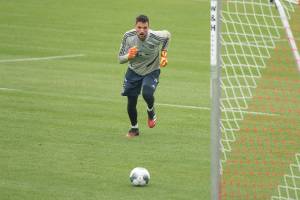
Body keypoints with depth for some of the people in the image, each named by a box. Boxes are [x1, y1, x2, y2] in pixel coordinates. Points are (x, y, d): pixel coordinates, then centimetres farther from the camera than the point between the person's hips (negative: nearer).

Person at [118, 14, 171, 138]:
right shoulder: (128, 37, -22)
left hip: (152, 71, -2)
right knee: (131, 103, 0)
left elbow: (167, 35, 0)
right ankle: (134, 128, 27)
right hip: (133, 72, 2)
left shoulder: (156, 37, -26)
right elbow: (120, 59, -14)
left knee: (147, 94, -28)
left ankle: (151, 111, 8)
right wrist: (129, 56, -36)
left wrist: (163, 54, -4)